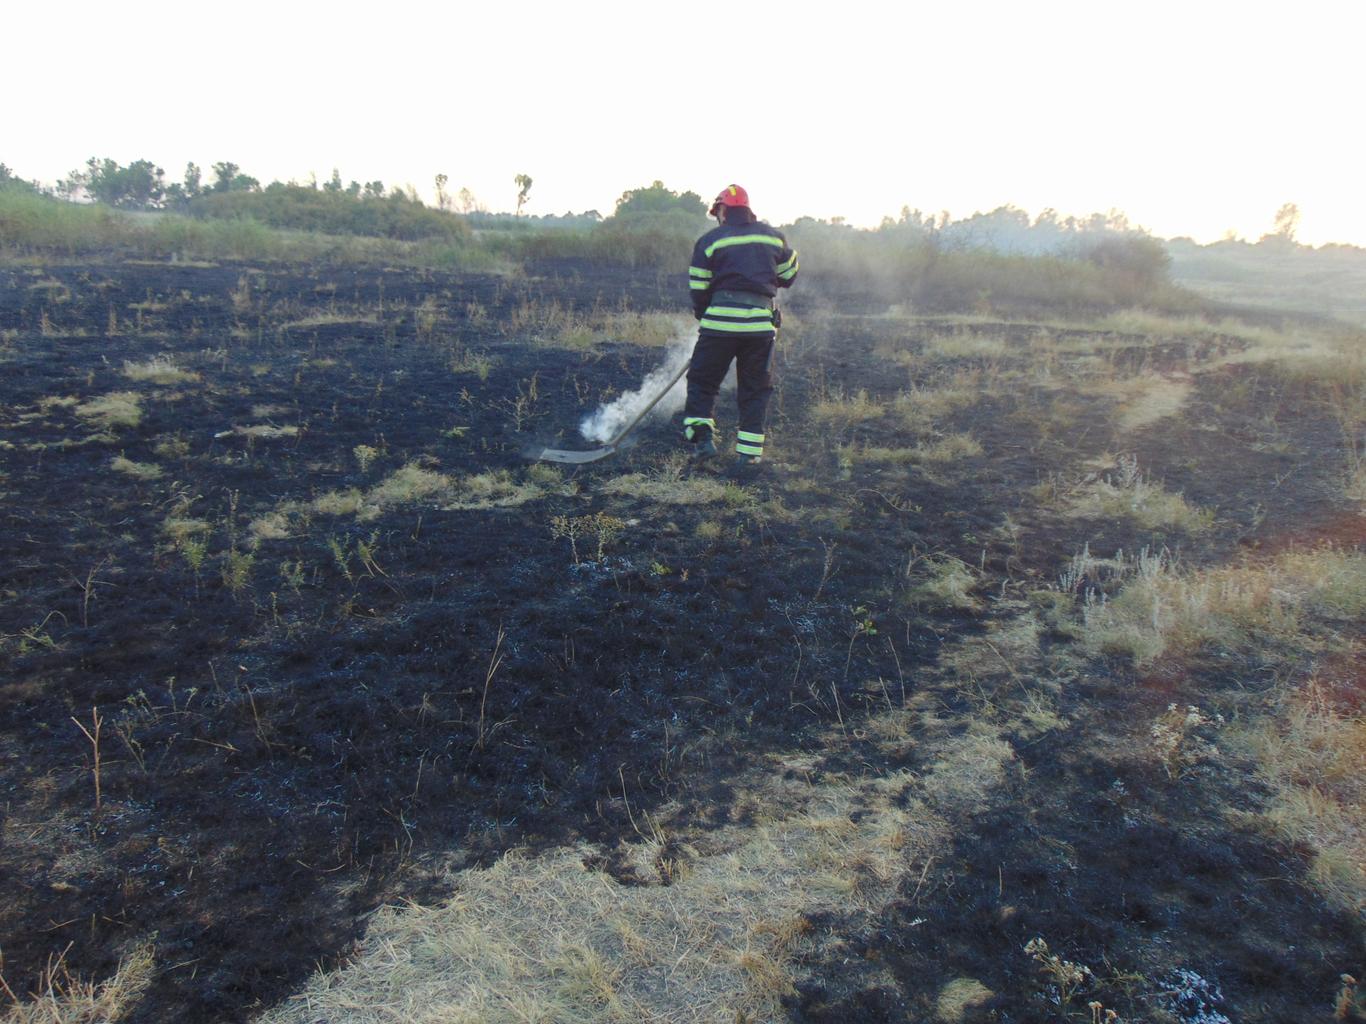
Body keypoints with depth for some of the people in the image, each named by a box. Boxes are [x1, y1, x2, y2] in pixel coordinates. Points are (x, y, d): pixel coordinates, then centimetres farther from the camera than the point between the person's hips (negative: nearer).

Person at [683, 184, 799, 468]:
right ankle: (749, 450, 7)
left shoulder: (710, 240, 3)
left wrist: (703, 316, 19)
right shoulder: (773, 236, 12)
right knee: (755, 388, 9)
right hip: (761, 322, 2)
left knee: (703, 380, 11)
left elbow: (699, 288, 4)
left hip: (720, 320, -2)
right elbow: (788, 276, 19)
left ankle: (702, 438, 1)